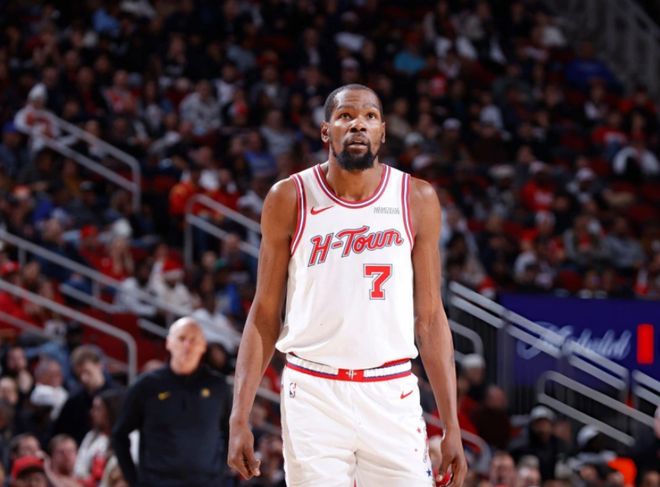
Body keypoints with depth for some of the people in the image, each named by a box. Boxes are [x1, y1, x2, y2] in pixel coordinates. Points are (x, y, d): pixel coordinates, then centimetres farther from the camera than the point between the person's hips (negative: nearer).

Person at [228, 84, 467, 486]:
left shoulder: (417, 200, 4)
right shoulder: (290, 199, 2)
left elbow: (430, 317, 7)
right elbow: (265, 314, 5)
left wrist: (452, 426, 2)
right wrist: (240, 417, -3)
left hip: (391, 394, 1)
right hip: (313, 393, -1)